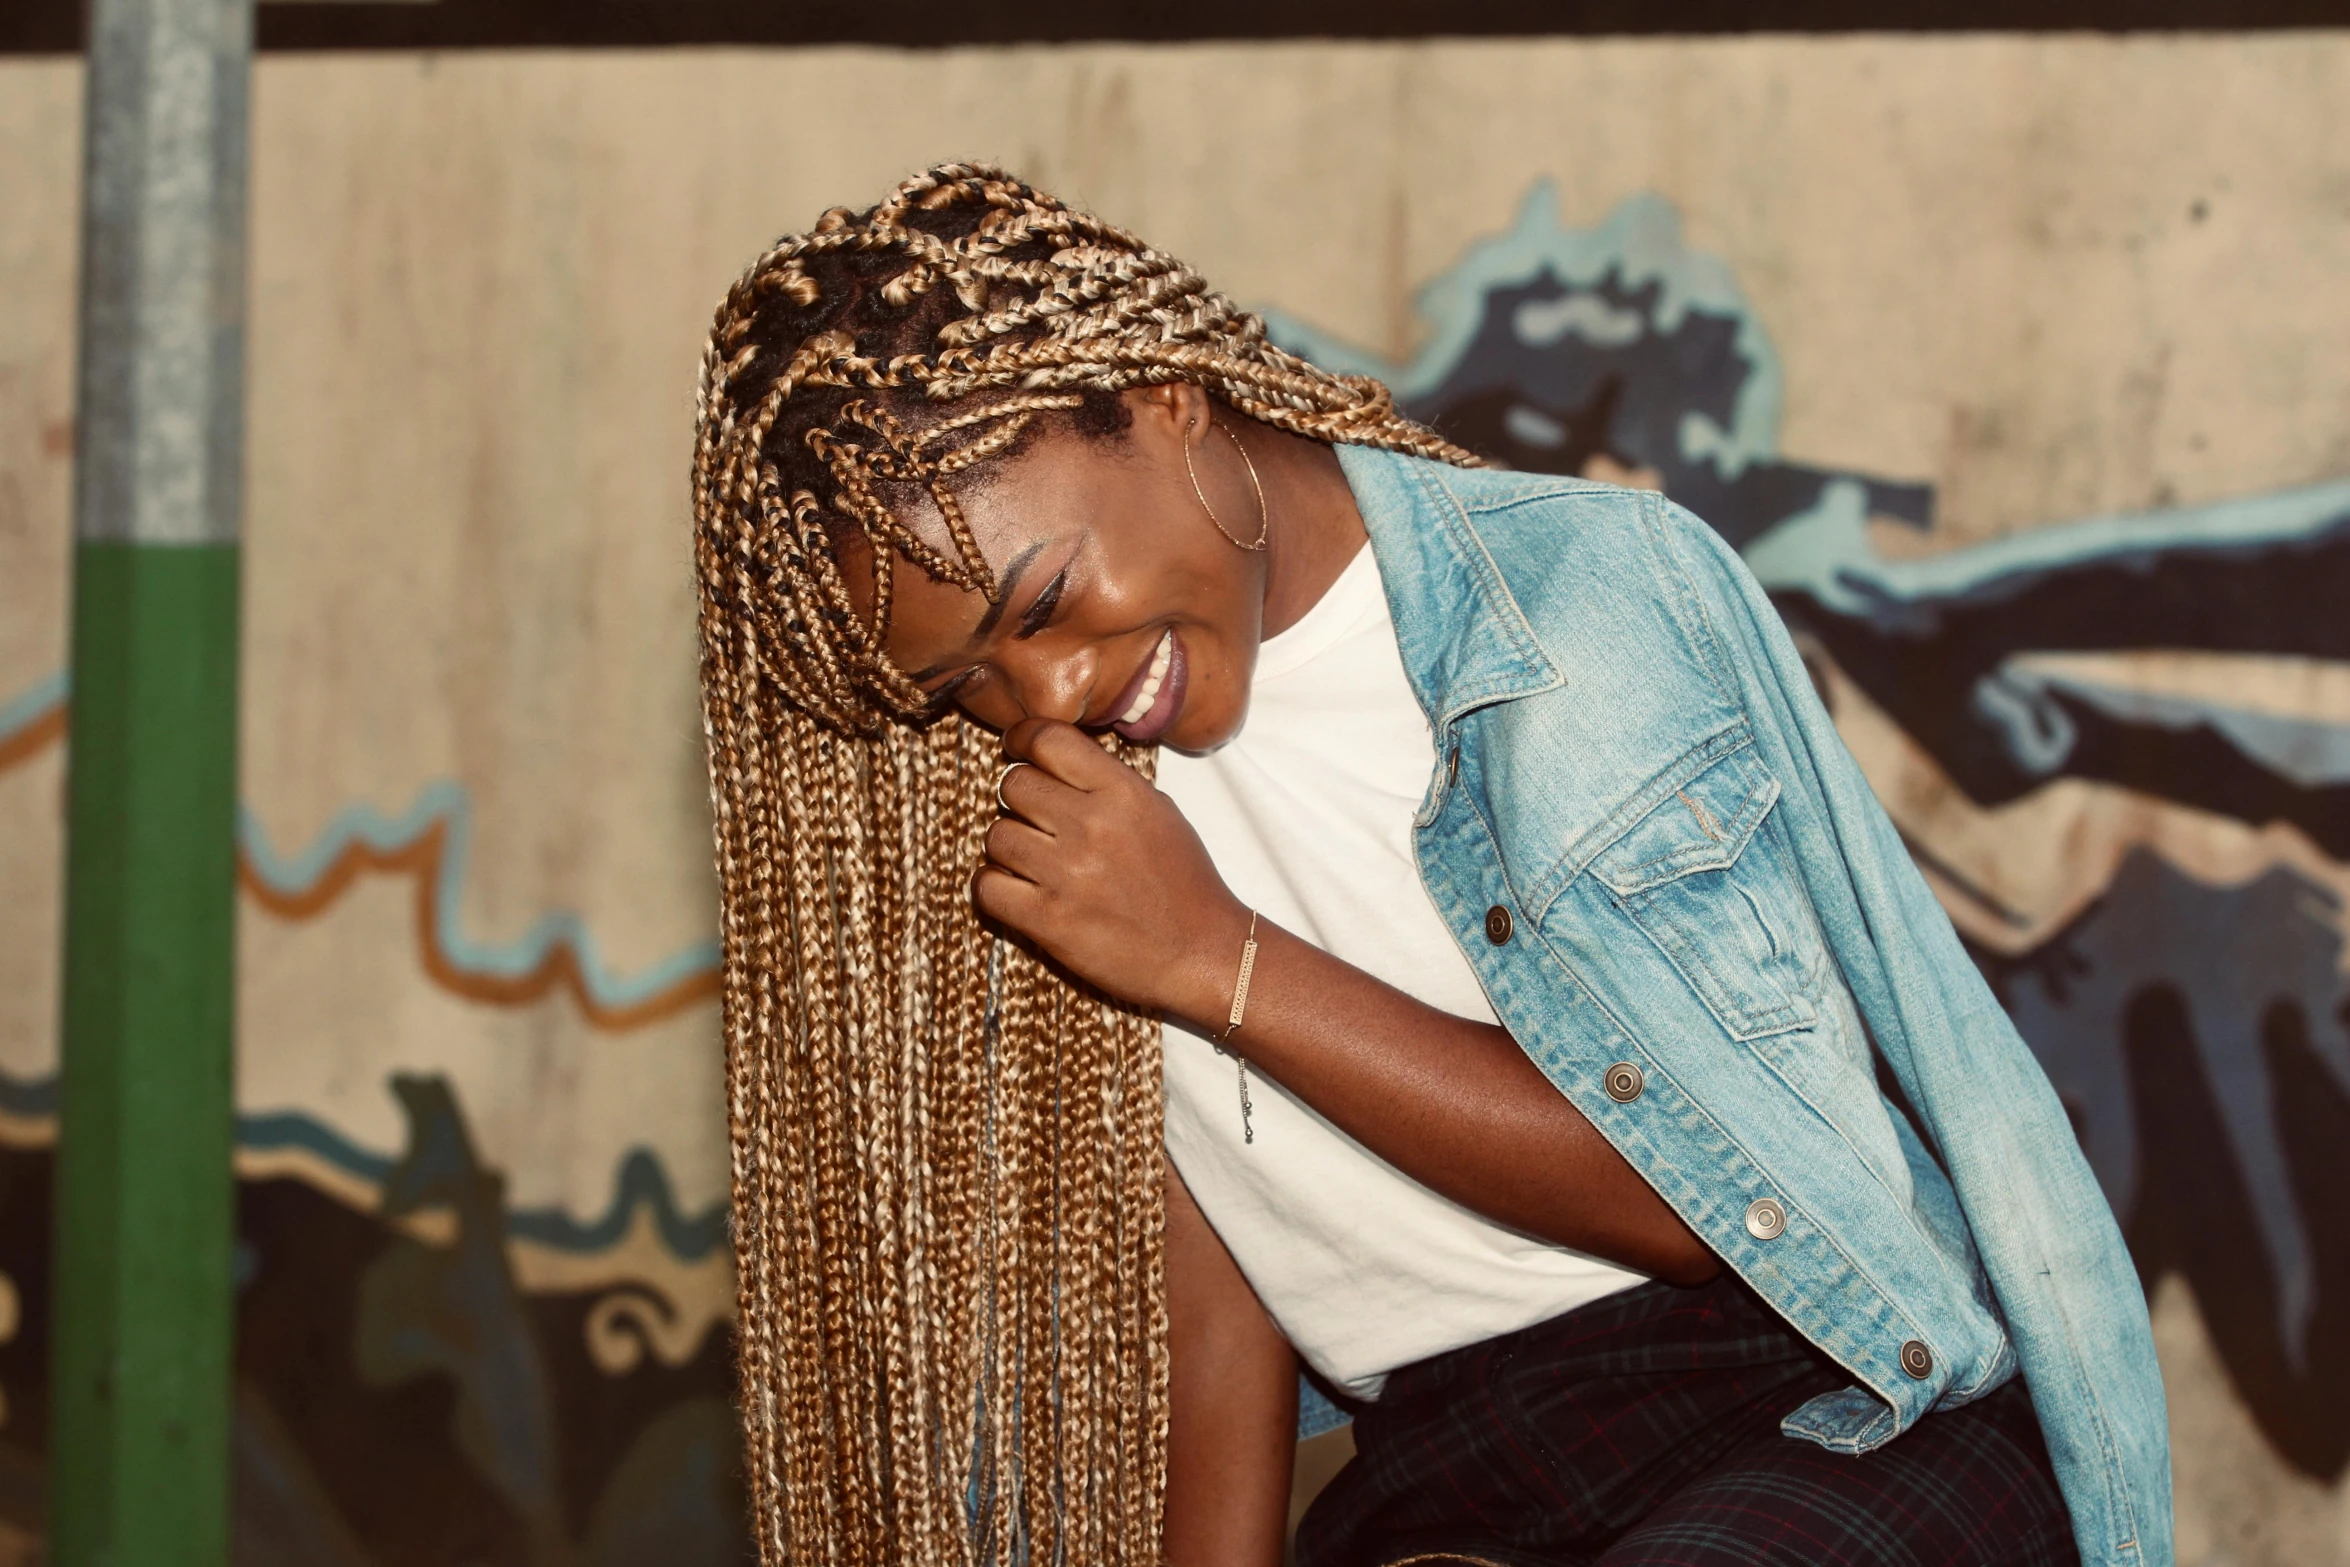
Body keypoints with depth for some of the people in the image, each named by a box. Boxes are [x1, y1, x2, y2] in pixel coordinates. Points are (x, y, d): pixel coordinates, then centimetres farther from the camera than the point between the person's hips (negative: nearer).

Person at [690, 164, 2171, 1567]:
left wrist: (1221, 966, -11)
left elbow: (1725, 1183, -11)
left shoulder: (1599, 587, -6)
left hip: (1852, 1418, -5)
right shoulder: (1046, 822, 9)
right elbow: (1213, 1315, 11)